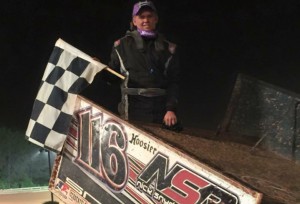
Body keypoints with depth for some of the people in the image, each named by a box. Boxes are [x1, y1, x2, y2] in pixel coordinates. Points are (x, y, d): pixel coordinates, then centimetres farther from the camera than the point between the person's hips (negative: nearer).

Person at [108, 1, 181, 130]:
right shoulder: (123, 45, 10)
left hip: (161, 108, 2)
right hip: (133, 107, -2)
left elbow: (173, 82, 7)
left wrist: (171, 109, -5)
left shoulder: (168, 49, 12)